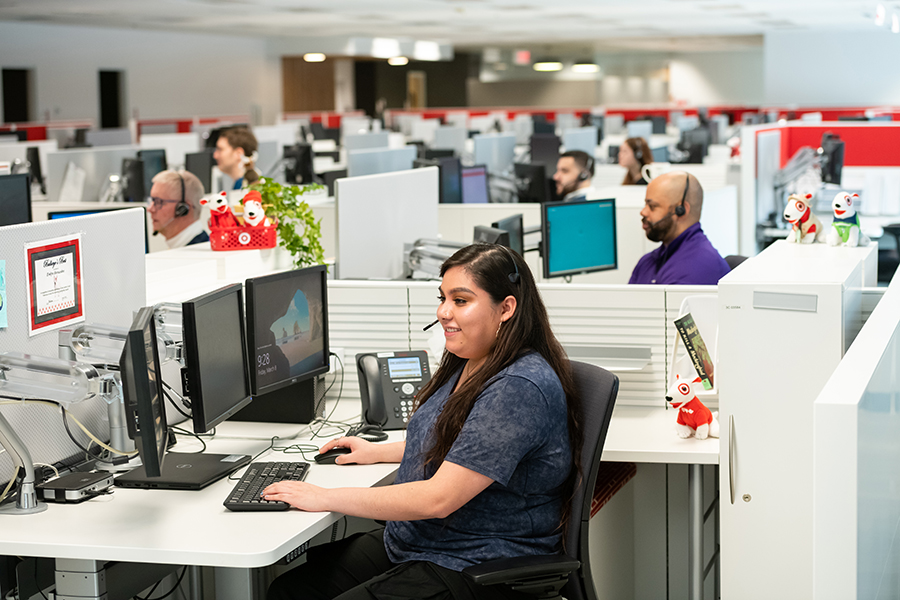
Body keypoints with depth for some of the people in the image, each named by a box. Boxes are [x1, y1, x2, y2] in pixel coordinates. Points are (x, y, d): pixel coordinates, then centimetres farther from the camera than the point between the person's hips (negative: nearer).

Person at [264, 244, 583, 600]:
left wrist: (325, 499, -21)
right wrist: (378, 452, 24)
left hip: (474, 571, -9)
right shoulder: (470, 364, 8)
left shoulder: (520, 388, -25)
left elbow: (438, 499, -28)